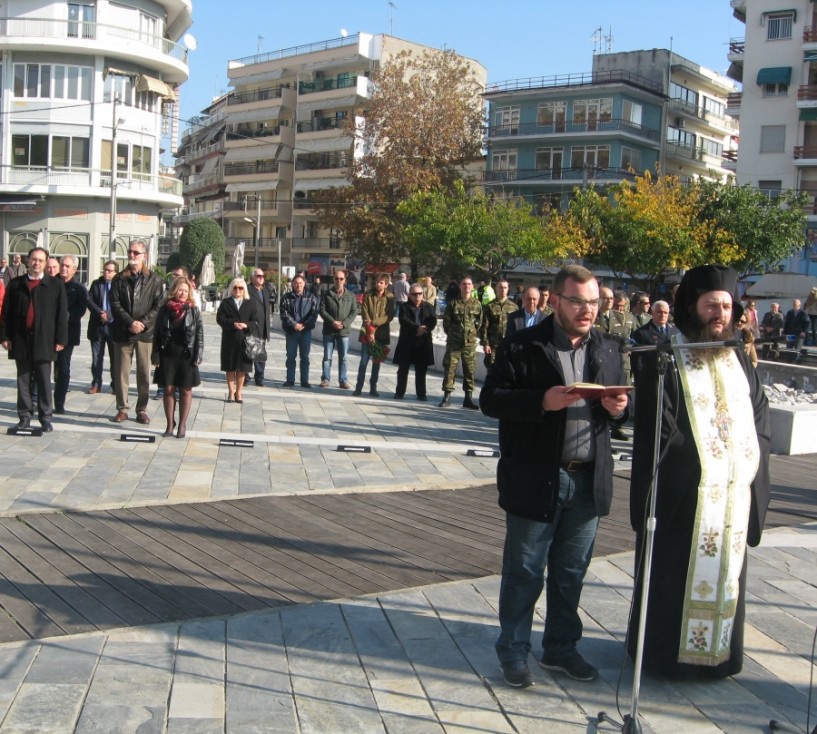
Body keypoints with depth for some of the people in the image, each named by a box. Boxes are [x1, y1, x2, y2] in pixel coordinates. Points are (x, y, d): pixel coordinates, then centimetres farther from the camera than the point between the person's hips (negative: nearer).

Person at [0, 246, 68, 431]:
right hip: (21, 339, 2)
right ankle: (24, 417, 13)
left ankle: (45, 417, 9)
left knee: (44, 382, 2)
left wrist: (60, 338, -6)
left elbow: (62, 313, 0)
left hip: (44, 340, -2)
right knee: (23, 381, 6)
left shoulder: (56, 284, 3)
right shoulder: (15, 283, 8)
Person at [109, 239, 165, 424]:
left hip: (145, 333, -1)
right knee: (121, 372, 3)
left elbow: (158, 306, -1)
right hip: (123, 332, 1)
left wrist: (143, 323, -13)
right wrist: (130, 322, -12)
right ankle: (122, 409, 12)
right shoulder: (119, 279, 8)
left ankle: (142, 410, 11)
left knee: (144, 373, 3)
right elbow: (115, 303, 0)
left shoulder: (154, 280, 4)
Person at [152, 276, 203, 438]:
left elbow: (199, 335, -1)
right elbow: (157, 333, 4)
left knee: (185, 390, 4)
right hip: (167, 356, 1)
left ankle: (182, 425, 14)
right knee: (168, 389, 4)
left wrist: (197, 356, -8)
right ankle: (170, 424, 13)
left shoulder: (194, 311, 0)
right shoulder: (165, 309, 3)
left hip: (186, 356, -1)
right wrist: (156, 356, -1)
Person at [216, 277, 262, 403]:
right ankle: (231, 392, 12)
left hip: (245, 339, 0)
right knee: (230, 367, 4)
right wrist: (233, 324, -19)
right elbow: (220, 318, -4)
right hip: (229, 339, 0)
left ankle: (239, 392, 14)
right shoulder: (226, 303, 6)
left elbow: (258, 320, -1)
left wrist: (247, 325, -18)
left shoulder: (252, 303, 6)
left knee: (242, 368, 4)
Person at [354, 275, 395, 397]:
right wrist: (370, 331, -14)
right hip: (367, 333, 0)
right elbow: (365, 314, -4)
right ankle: (359, 387, 3)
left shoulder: (390, 298, 2)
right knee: (364, 361, -2)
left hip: (381, 334, 1)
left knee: (377, 362, 7)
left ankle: (373, 388, 14)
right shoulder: (368, 296, 3)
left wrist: (374, 323, -17)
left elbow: (389, 316, -6)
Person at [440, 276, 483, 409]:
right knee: (449, 368, -2)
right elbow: (446, 321, 6)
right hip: (453, 342, -1)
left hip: (470, 343, 1)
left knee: (470, 370, 4)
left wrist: (474, 334, 6)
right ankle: (447, 396, 6)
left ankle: (468, 398, 12)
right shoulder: (453, 303, 0)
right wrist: (451, 334, 9)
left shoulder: (477, 304, 3)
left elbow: (480, 323, 10)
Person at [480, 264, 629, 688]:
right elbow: (490, 399, -10)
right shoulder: (521, 347, -7)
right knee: (524, 573, 7)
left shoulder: (607, 352, 10)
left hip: (588, 481, 5)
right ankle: (513, 652, 22)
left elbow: (617, 408, 16)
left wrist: (618, 409, -8)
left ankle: (561, 648, 32)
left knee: (571, 573, 16)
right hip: (535, 480, -5)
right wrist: (541, 401, -24)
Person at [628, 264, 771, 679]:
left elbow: (760, 426, 12)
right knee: (674, 579, 3)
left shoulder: (741, 364, 12)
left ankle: (715, 652, 26)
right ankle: (665, 654, 19)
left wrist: (747, 471, -1)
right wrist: (702, 468, -14)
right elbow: (659, 435, -12)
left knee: (724, 576, 12)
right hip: (682, 497, -5)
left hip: (733, 498, 6)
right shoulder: (666, 364, -8)